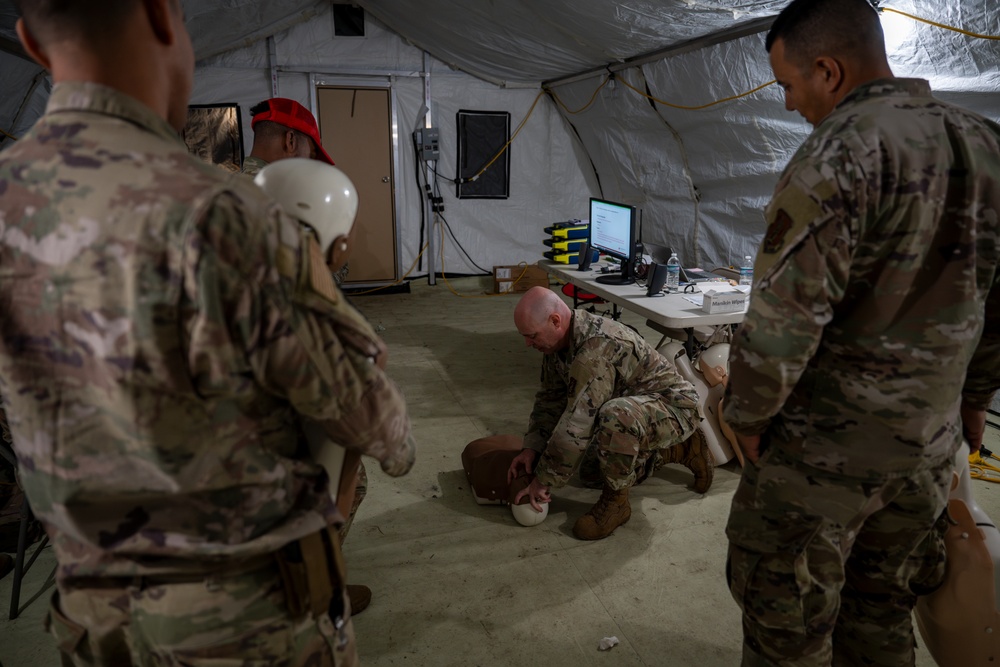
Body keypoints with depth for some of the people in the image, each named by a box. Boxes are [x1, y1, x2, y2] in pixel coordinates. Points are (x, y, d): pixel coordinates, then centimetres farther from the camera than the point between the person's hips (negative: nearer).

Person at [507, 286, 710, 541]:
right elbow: (550, 400, 3)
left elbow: (576, 422, -35)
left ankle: (616, 502, -15)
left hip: (674, 406, -10)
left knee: (616, 415, -39)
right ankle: (678, 451, 24)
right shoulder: (556, 342, -6)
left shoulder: (597, 346, -35)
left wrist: (544, 480, -27)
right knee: (591, 469, 16)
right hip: (633, 407, 10)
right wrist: (531, 448, -10)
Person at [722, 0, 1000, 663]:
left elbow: (786, 314, -22)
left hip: (823, 443, -7)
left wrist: (747, 414, -8)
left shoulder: (837, 153, -19)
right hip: (928, 441, 8)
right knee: (881, 609, 24)